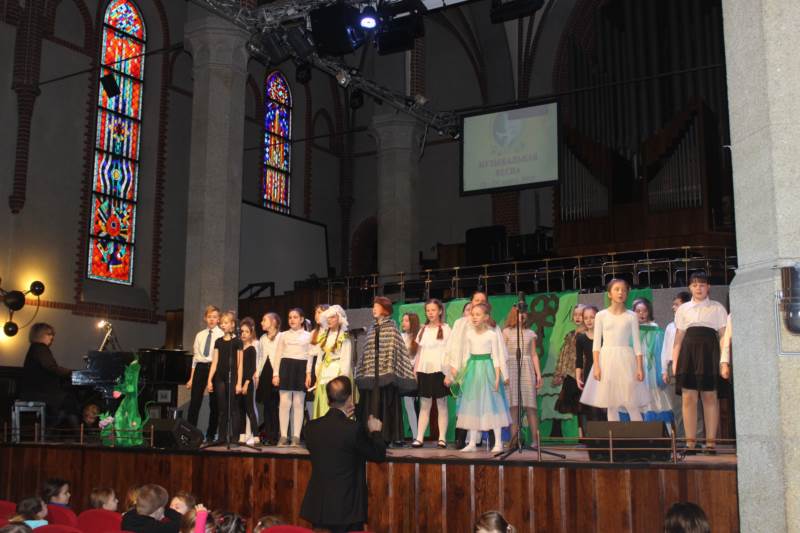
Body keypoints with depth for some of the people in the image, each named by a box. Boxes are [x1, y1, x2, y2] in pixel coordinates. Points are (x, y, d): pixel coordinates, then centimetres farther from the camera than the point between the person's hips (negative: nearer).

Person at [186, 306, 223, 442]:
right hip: (200, 368, 3)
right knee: (194, 401, -2)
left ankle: (211, 435, 15)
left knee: (214, 403, 5)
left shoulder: (222, 335, -1)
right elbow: (195, 357, 14)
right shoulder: (199, 335, 13)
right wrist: (191, 378, 12)